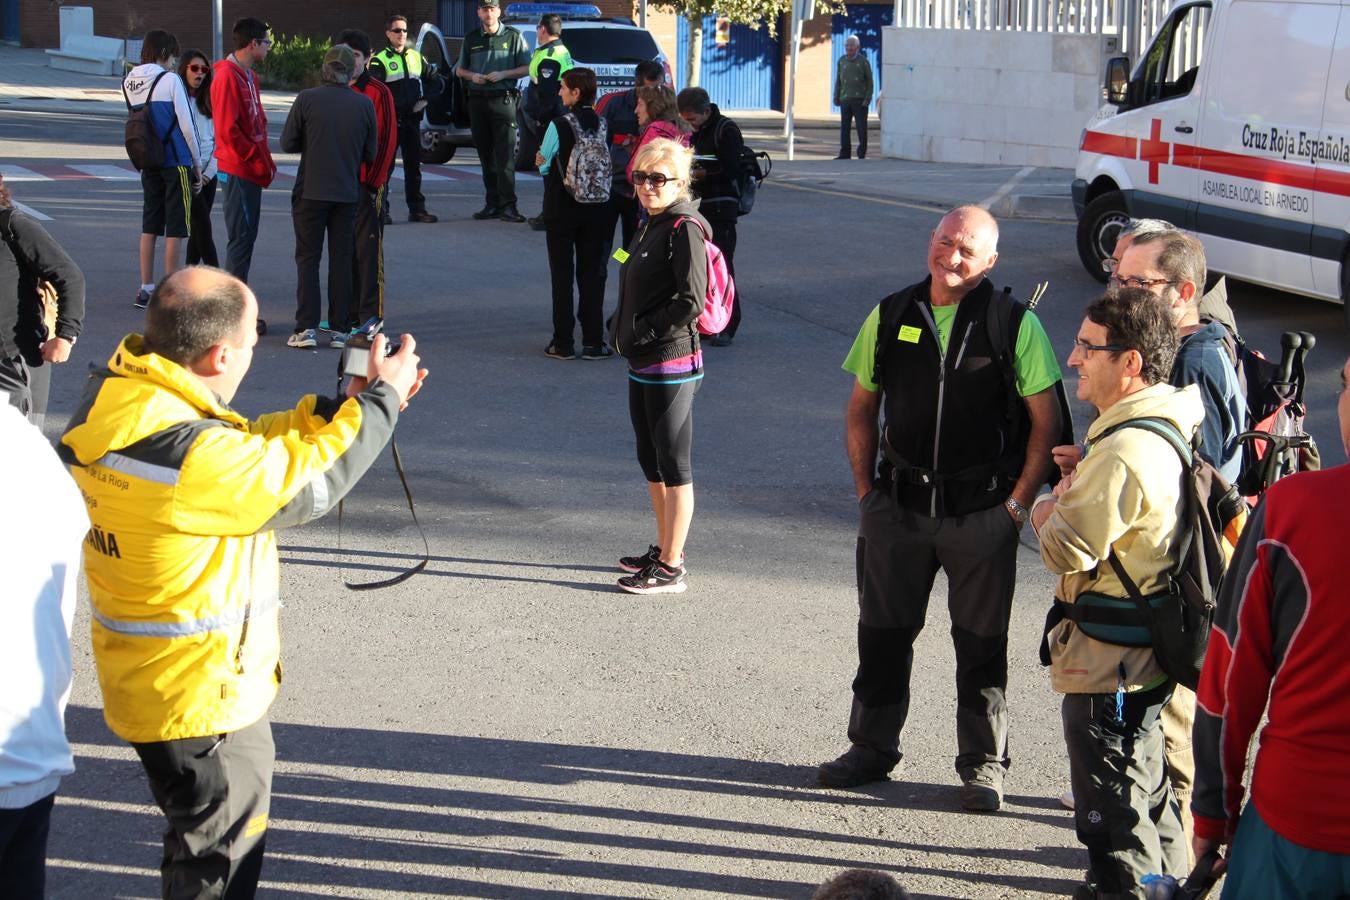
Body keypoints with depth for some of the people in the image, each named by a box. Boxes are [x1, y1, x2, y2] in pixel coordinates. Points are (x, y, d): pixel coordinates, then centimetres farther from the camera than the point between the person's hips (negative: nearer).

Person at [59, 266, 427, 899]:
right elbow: (304, 486, -21)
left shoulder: (114, 393, -5)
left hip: (144, 675, 9)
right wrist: (381, 399, -8)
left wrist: (338, 407, 0)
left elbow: (246, 447, 5)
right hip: (198, 697, -9)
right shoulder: (189, 454, -34)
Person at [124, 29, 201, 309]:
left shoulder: (128, 82, 7)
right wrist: (197, 163, -1)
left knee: (149, 226, 11)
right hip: (176, 161, -6)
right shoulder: (170, 80, -10)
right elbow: (186, 125, -9)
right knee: (175, 228, 0)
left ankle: (145, 289, 14)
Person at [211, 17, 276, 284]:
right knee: (241, 237, -8)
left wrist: (265, 161, 7)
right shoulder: (227, 76, -15)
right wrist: (259, 162, -16)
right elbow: (227, 130, -20)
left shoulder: (249, 76, 15)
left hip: (251, 171, 9)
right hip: (238, 171, -9)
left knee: (245, 237, 12)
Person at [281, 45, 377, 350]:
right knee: (341, 259, 9)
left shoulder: (307, 99, -9)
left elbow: (288, 143, -3)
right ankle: (339, 330, 9)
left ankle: (306, 328, 0)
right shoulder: (364, 104, -3)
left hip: (311, 191, -2)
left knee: (308, 258, 6)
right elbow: (370, 154, 4)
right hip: (348, 192, 2)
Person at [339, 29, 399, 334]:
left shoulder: (378, 92, -7)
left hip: (367, 183, -6)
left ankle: (371, 316, -1)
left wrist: (374, 182, -12)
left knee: (368, 248, -5)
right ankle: (347, 313, 17)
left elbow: (387, 140, -9)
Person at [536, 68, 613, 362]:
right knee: (592, 274, 8)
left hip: (562, 209, -3)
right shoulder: (602, 125, -2)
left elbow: (542, 164, -6)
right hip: (595, 210, 3)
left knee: (562, 274, 4)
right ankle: (593, 342, 8)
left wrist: (543, 160, 14)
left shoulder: (559, 125, -14)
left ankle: (563, 343, 5)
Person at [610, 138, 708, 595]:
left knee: (673, 463, -2)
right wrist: (620, 328, 8)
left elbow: (691, 301, -22)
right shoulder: (650, 226, 13)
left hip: (671, 363, -10)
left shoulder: (684, 229, -15)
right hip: (642, 363, 10)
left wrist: (644, 332, -16)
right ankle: (665, 549, 31)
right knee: (650, 459, 18)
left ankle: (670, 569, 4)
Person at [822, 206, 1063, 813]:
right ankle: (872, 746, 29)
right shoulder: (891, 318, 3)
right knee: (882, 632, 12)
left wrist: (1018, 502, -7)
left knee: (981, 643, 7)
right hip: (898, 506, 3)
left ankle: (983, 763, 21)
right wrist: (866, 489, 6)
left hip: (982, 512, -3)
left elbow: (1046, 422, -4)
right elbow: (861, 408, 12)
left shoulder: (1015, 325, -6)